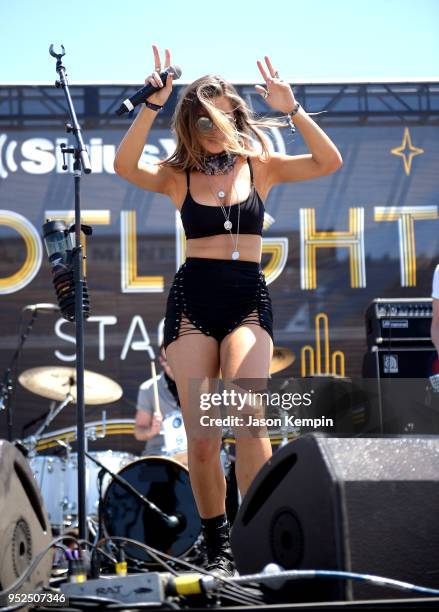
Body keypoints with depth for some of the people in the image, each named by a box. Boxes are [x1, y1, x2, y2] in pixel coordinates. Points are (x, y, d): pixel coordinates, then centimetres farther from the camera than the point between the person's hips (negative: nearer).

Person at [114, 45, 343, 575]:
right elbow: (124, 165, -15)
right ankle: (217, 548, 10)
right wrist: (152, 104, -21)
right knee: (200, 437, -3)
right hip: (192, 298, 1)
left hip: (248, 298, -1)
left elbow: (329, 162, -4)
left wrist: (292, 110, -14)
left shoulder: (260, 165, 7)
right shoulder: (178, 175, 5)